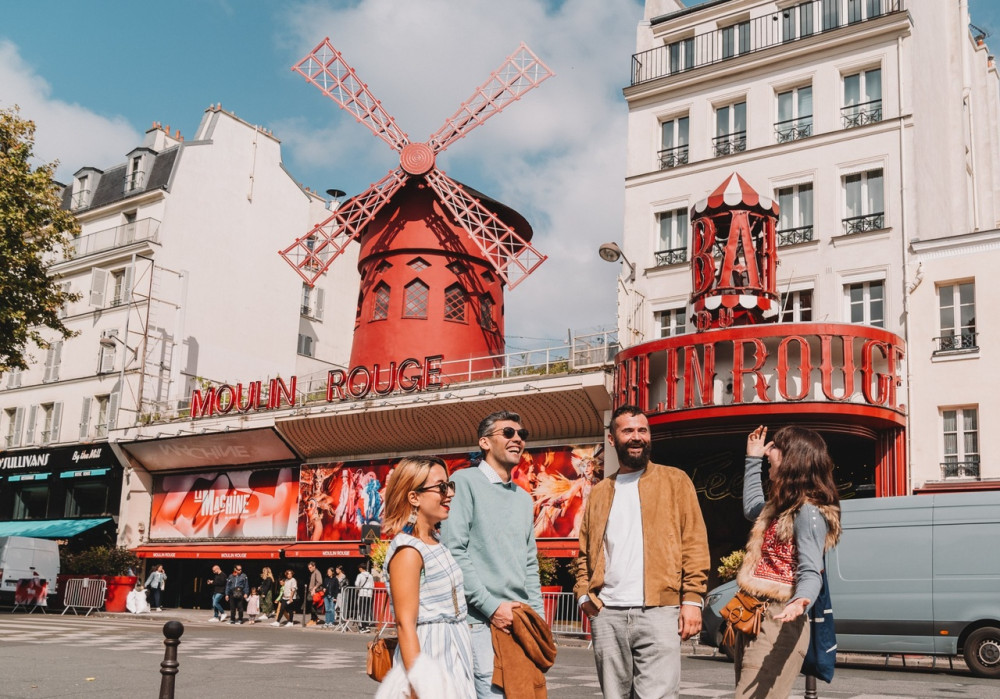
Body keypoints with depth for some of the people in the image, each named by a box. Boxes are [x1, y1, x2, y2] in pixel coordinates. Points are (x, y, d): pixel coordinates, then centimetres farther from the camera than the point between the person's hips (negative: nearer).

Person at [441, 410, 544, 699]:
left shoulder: (524, 499, 18)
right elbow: (453, 552, -11)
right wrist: (492, 607, -14)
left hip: (520, 622, 7)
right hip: (481, 621, -7)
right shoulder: (466, 481, -3)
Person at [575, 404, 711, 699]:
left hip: (659, 611, -3)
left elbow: (694, 544, 2)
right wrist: (583, 593, 3)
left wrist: (692, 598, -7)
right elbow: (585, 551, 19)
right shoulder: (599, 492, 18)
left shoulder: (674, 480, 8)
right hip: (606, 613, 4)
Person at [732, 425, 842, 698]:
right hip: (753, 621, 10)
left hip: (777, 621, -10)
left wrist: (801, 601, -43)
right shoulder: (780, 506, 16)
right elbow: (751, 508, 39)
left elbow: (810, 572, -21)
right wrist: (753, 459, 35)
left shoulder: (809, 512, -13)